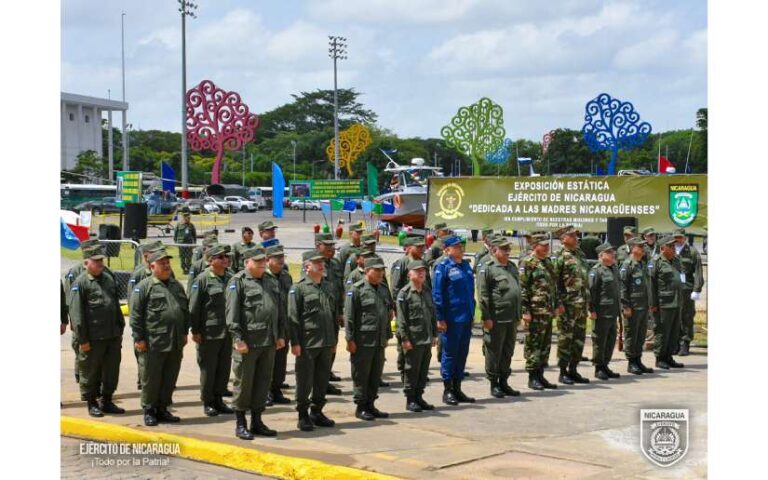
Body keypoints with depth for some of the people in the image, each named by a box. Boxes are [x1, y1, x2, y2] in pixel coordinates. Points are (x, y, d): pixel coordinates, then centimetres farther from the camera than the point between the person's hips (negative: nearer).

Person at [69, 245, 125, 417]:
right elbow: (76, 313, -12)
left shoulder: (109, 279, 12)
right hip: (93, 338, -6)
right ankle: (92, 404, 17)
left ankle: (106, 401, 24)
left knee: (112, 371, 11)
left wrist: (120, 330, 16)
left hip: (112, 336, 6)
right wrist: (82, 339, -14)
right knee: (91, 372, 5)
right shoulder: (80, 283, -9)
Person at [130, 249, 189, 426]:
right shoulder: (144, 286, -4)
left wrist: (184, 332, 15)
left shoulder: (177, 285, 15)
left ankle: (162, 409, 21)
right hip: (154, 343, -6)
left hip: (175, 343, 6)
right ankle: (149, 411, 11)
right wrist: (139, 338, -11)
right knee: (151, 378, 1)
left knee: (170, 378, 10)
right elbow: (136, 314, -8)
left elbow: (185, 310, 22)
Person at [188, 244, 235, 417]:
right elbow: (194, 307, -8)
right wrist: (195, 331, -10)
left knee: (224, 368, 10)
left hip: (227, 332, 5)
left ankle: (219, 399, 21)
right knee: (208, 369, 3)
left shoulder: (230, 278, 10)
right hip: (209, 333, -5)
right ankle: (208, 402, 13)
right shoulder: (202, 279, -7)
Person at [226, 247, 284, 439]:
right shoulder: (238, 282, -5)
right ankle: (240, 424, 9)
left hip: (268, 343, 7)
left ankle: (257, 421, 21)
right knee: (243, 383, 0)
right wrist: (238, 339, -17)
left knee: (263, 382, 11)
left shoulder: (268, 282, 18)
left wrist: (280, 335, 15)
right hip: (248, 343, -7)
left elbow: (277, 310, 22)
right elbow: (232, 313, -12)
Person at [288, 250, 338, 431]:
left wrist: (334, 339, 16)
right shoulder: (299, 288, -7)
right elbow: (293, 317, -10)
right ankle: (303, 416, 10)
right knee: (305, 380, 1)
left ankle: (317, 412, 24)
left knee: (323, 379, 12)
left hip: (326, 343, 6)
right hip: (307, 343, -6)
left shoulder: (328, 287, 13)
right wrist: (295, 343, -14)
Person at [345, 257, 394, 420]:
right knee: (361, 376, 0)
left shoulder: (384, 290, 14)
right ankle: (360, 408, 7)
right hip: (362, 341, -7)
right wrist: (350, 339, -15)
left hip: (380, 342, 7)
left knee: (376, 376, 11)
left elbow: (389, 313, 23)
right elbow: (349, 316, -11)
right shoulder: (356, 290, -8)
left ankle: (370, 405, 20)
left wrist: (387, 336, 20)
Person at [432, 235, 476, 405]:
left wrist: (472, 313, 16)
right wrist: (440, 319, -15)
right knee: (450, 353, 1)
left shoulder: (466, 265, 13)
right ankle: (447, 390, 9)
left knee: (462, 354, 11)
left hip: (466, 318, 7)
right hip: (451, 319, -7)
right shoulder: (443, 267, -9)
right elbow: (437, 294, -12)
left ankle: (457, 389, 20)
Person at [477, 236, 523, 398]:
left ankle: (504, 382, 22)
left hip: (512, 319, 7)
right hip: (496, 319, -7)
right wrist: (486, 317, -16)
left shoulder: (512, 267, 16)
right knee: (494, 352, 1)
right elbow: (483, 295, -13)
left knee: (508, 352, 13)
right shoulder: (487, 268, -8)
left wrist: (519, 315, 19)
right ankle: (494, 384, 10)